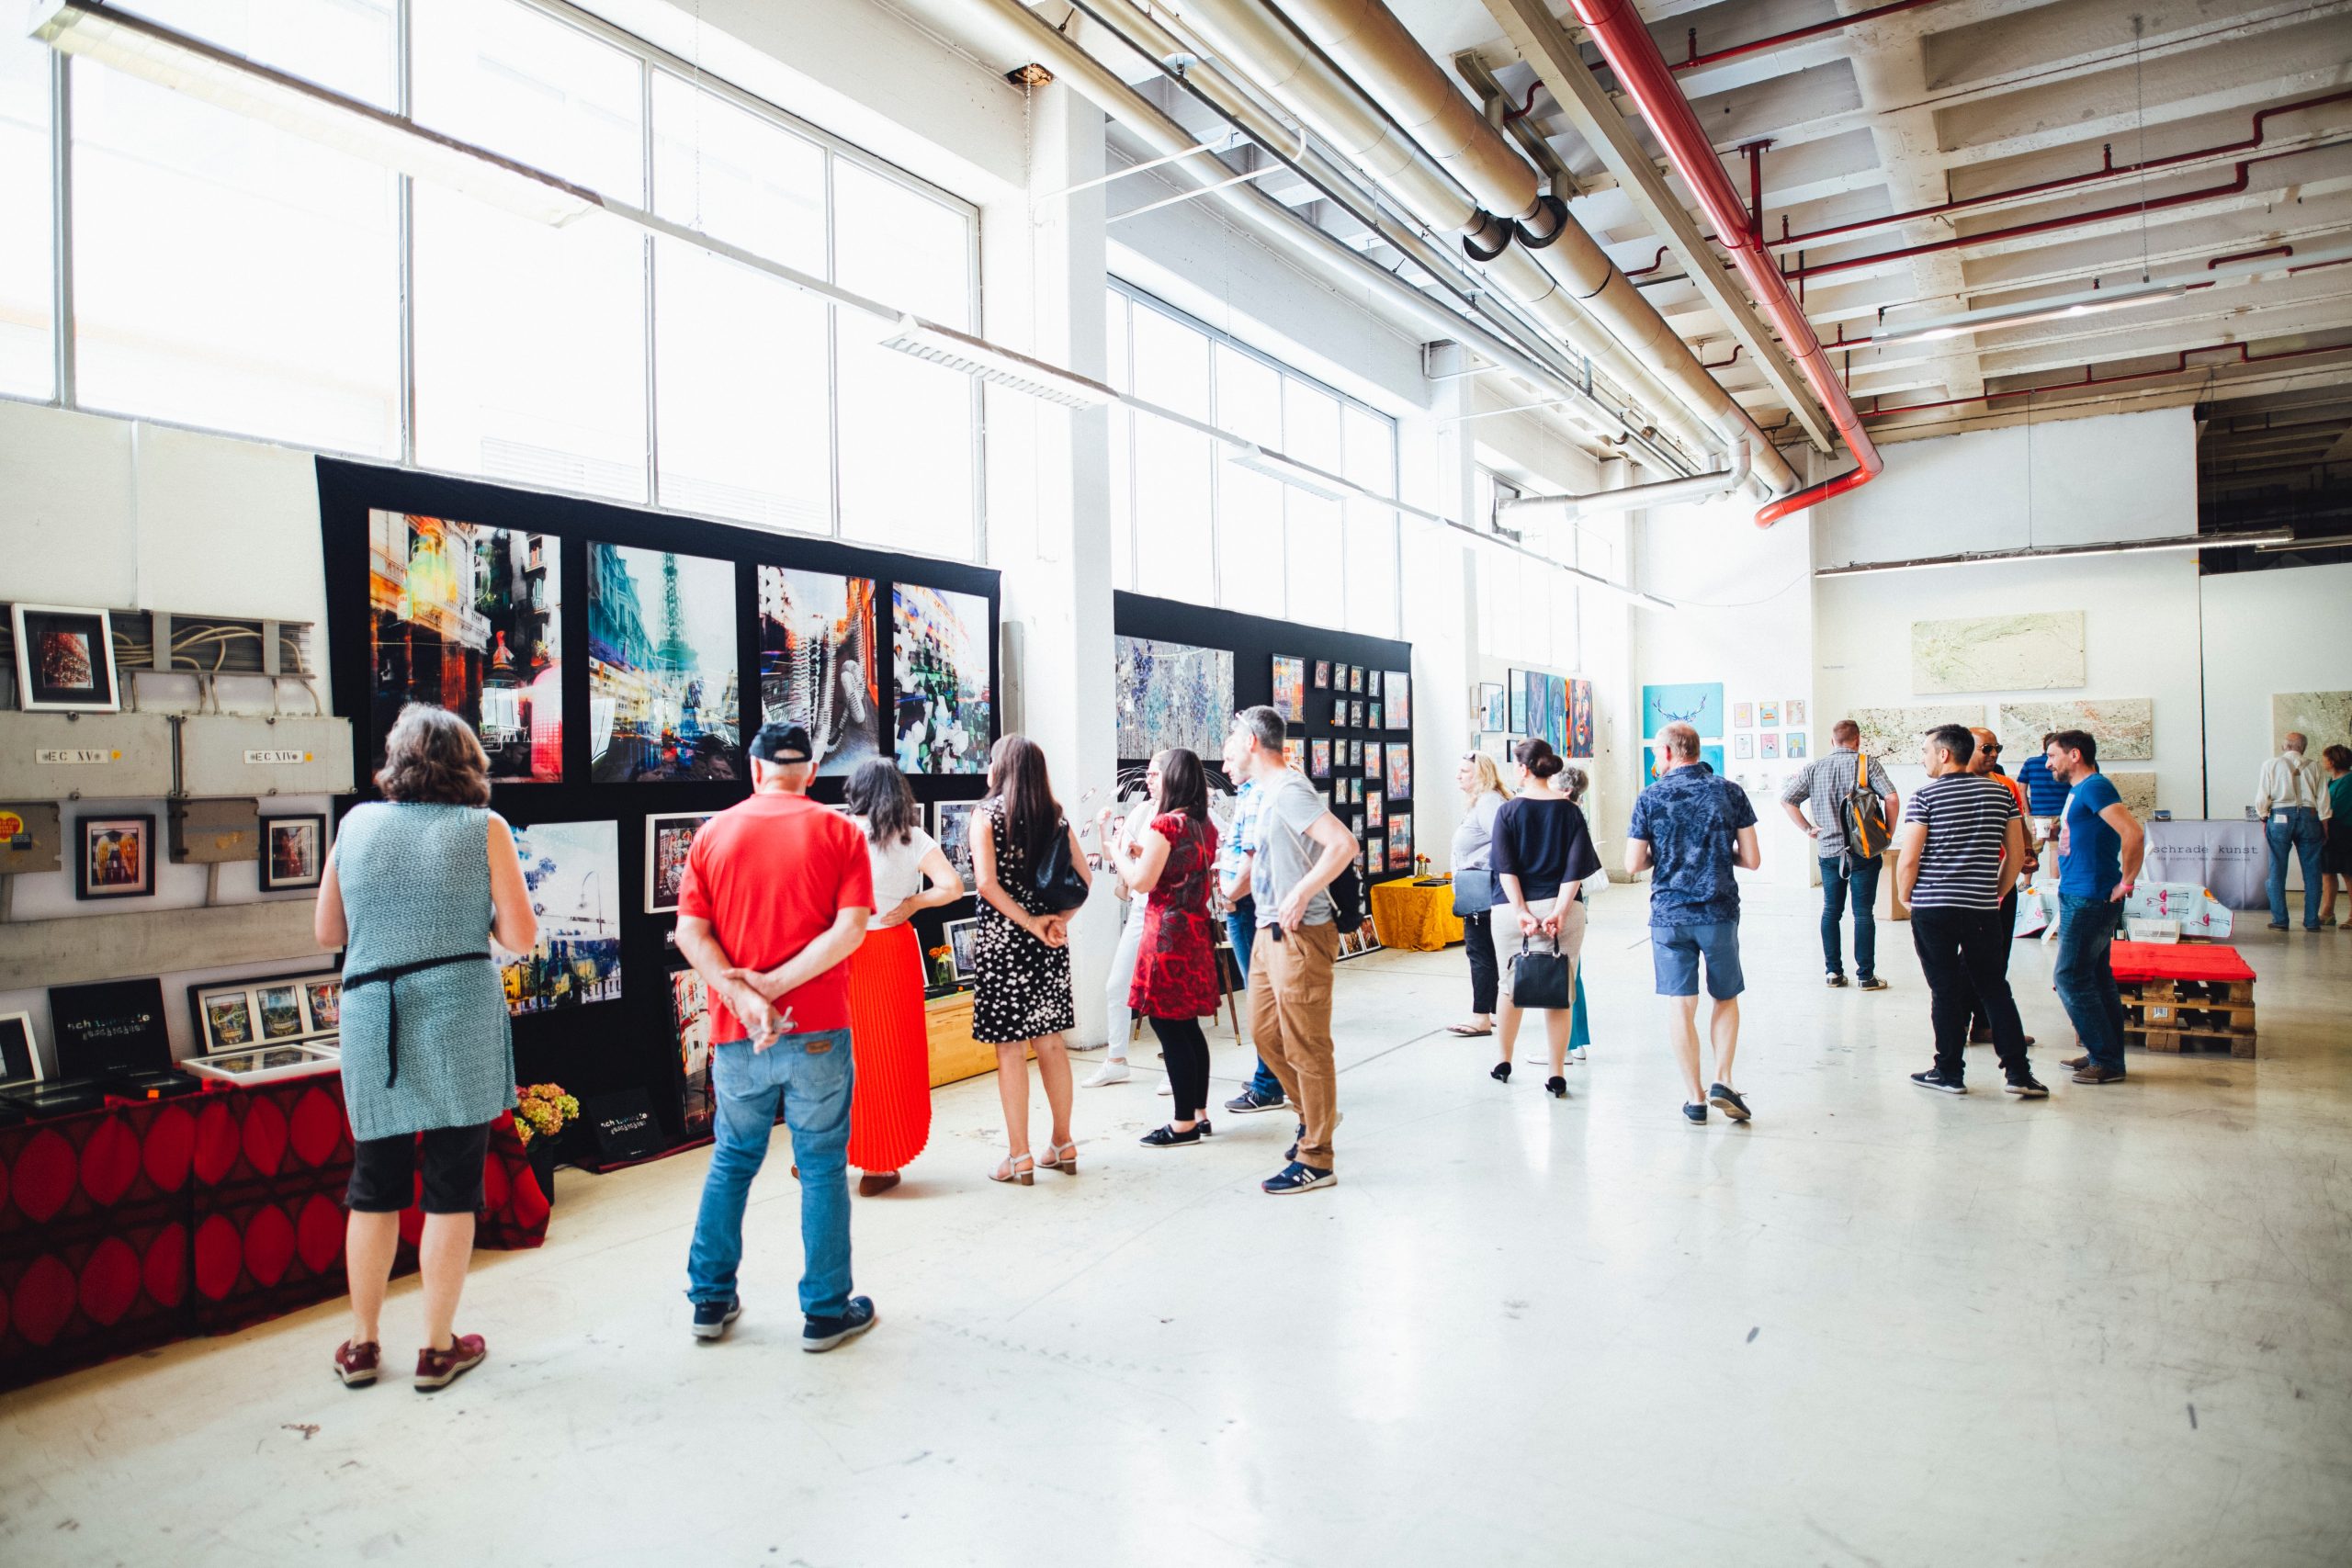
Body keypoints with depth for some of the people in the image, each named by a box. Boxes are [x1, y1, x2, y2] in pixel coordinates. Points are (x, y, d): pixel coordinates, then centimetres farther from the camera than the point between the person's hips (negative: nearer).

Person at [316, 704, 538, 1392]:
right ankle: (439, 1348, 17)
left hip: (372, 1024, 3)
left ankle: (361, 1344, 27)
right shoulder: (483, 827, -4)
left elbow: (326, 931, 12)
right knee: (452, 1190, 7)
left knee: (373, 1187, 16)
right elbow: (522, 936, -6)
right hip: (460, 1020, -3)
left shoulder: (358, 823, 5)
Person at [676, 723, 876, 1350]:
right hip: (817, 1029, -3)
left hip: (737, 1034, 3)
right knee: (822, 1167, 7)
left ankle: (711, 1300, 28)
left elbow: (690, 931, -5)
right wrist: (774, 985, -14)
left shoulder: (714, 833, 4)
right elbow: (850, 928, -14)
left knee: (732, 1161, 19)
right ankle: (826, 1311, 15)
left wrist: (741, 995, -14)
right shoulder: (839, 832, -3)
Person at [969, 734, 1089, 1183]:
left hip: (1002, 940, -5)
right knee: (1051, 1042, 14)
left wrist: (1029, 922, -11)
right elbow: (1084, 878, 3)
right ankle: (1063, 1144, 23)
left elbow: (987, 882, -17)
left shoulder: (987, 813, -7)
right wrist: (1059, 920, -3)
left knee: (1010, 1048, 2)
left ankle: (1019, 1157, 7)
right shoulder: (1055, 816, 7)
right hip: (1049, 943, 5)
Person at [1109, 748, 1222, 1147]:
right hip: (1197, 929, 9)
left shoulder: (1164, 825, -15)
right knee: (1188, 1026, 15)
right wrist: (1143, 853, 16)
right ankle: (1200, 1114, 22)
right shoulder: (1205, 826, 11)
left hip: (1167, 931, -9)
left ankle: (1184, 1124, 4)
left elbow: (1141, 882, -16)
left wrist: (1123, 853, 1)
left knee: (1169, 1027, -1)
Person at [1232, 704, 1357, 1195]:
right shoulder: (1267, 792, 13)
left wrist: (1301, 894, -25)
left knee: (1305, 1046, -2)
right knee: (1265, 1032, 18)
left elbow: (1344, 844, -29)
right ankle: (1315, 1114, 35)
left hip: (1298, 936, -10)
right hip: (1269, 934, 10)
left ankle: (1316, 1161, 7)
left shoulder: (1288, 790, -17)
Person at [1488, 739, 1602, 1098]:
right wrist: (1559, 911, -12)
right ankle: (1557, 1075, 7)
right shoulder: (1569, 810, 3)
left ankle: (1504, 1062, 29)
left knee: (1511, 987, 16)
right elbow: (1576, 867, -6)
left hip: (1514, 908, 0)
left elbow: (1505, 867, -10)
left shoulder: (1508, 811, -2)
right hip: (1560, 908, 1)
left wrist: (1521, 911, -13)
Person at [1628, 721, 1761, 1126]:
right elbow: (1752, 859, -1)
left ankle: (1695, 1099, 10)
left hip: (1669, 915, 0)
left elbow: (1633, 865, -5)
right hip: (1719, 913, 1)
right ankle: (1722, 1081, 3)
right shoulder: (1729, 792, 0)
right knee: (1726, 999, 17)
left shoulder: (1650, 798, -3)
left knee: (1683, 1008, 6)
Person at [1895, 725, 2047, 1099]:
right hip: (1983, 909, 3)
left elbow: (1908, 861, -11)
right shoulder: (2000, 792, 6)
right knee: (1995, 988, 11)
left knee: (1945, 990, 4)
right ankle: (2018, 1072, 11)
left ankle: (1950, 1072, 10)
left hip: (1932, 909, -3)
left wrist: (1906, 898, 4)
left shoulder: (1926, 797, -8)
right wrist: (1995, 895, 19)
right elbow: (2016, 853, 9)